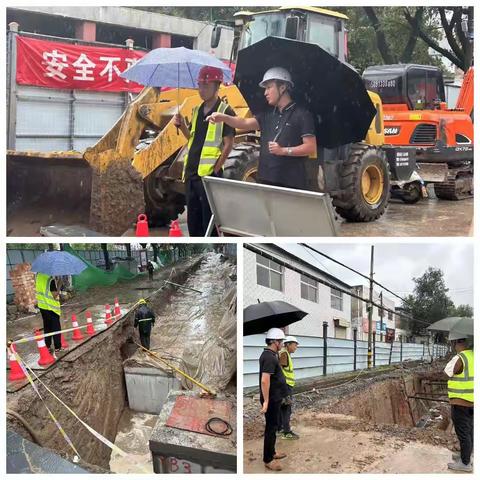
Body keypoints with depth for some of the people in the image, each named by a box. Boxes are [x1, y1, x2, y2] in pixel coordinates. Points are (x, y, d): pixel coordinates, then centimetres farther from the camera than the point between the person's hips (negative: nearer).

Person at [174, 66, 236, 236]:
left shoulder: (225, 111, -8)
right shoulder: (198, 110, 14)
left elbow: (228, 144, -11)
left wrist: (215, 169, -14)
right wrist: (182, 126, 4)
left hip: (209, 173, -7)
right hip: (191, 172, 7)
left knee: (209, 219, -2)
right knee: (192, 218, 14)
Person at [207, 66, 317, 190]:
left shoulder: (302, 115, -2)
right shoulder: (268, 115, 19)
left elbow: (311, 148, -7)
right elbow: (245, 123, 5)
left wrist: (284, 150, -16)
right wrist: (224, 118, -12)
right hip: (265, 180, 6)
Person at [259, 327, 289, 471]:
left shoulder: (269, 354, 9)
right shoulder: (269, 357, -23)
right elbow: (265, 380, -29)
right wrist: (266, 401, -27)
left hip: (274, 397, 10)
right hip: (272, 399, -10)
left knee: (272, 426, 20)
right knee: (271, 428, -1)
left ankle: (272, 452, 32)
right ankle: (268, 459, 7)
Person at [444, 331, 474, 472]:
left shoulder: (460, 358, -23)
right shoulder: (473, 355, 0)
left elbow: (448, 371, -6)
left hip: (461, 403, -8)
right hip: (471, 402, 8)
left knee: (463, 433, 3)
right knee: (469, 430, 21)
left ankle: (465, 463, 13)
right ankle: (466, 456, 36)